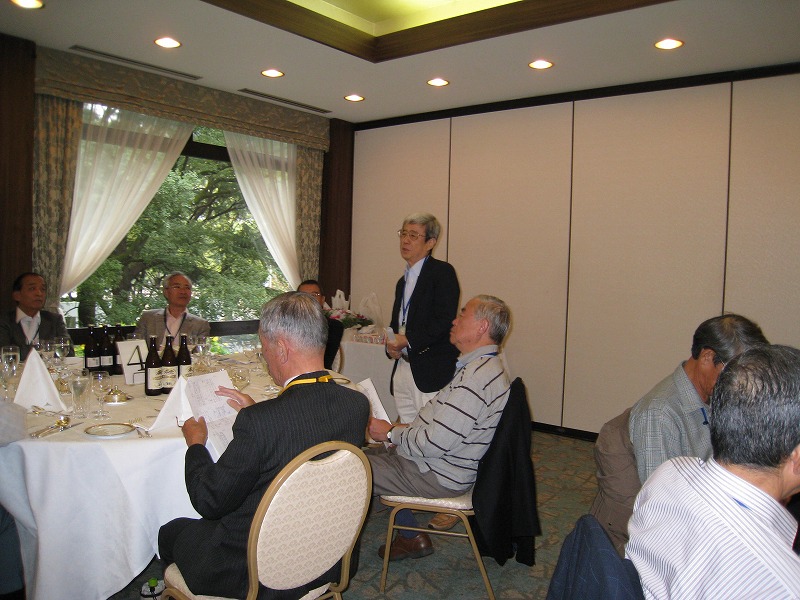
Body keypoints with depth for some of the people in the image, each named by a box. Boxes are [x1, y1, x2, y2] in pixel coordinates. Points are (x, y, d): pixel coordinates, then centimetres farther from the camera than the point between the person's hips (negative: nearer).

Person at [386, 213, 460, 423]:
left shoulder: (442, 272, -6)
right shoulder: (403, 281, 21)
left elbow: (444, 321, -16)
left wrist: (408, 340, -16)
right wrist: (391, 345, 5)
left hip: (432, 371, -8)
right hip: (402, 368, 8)